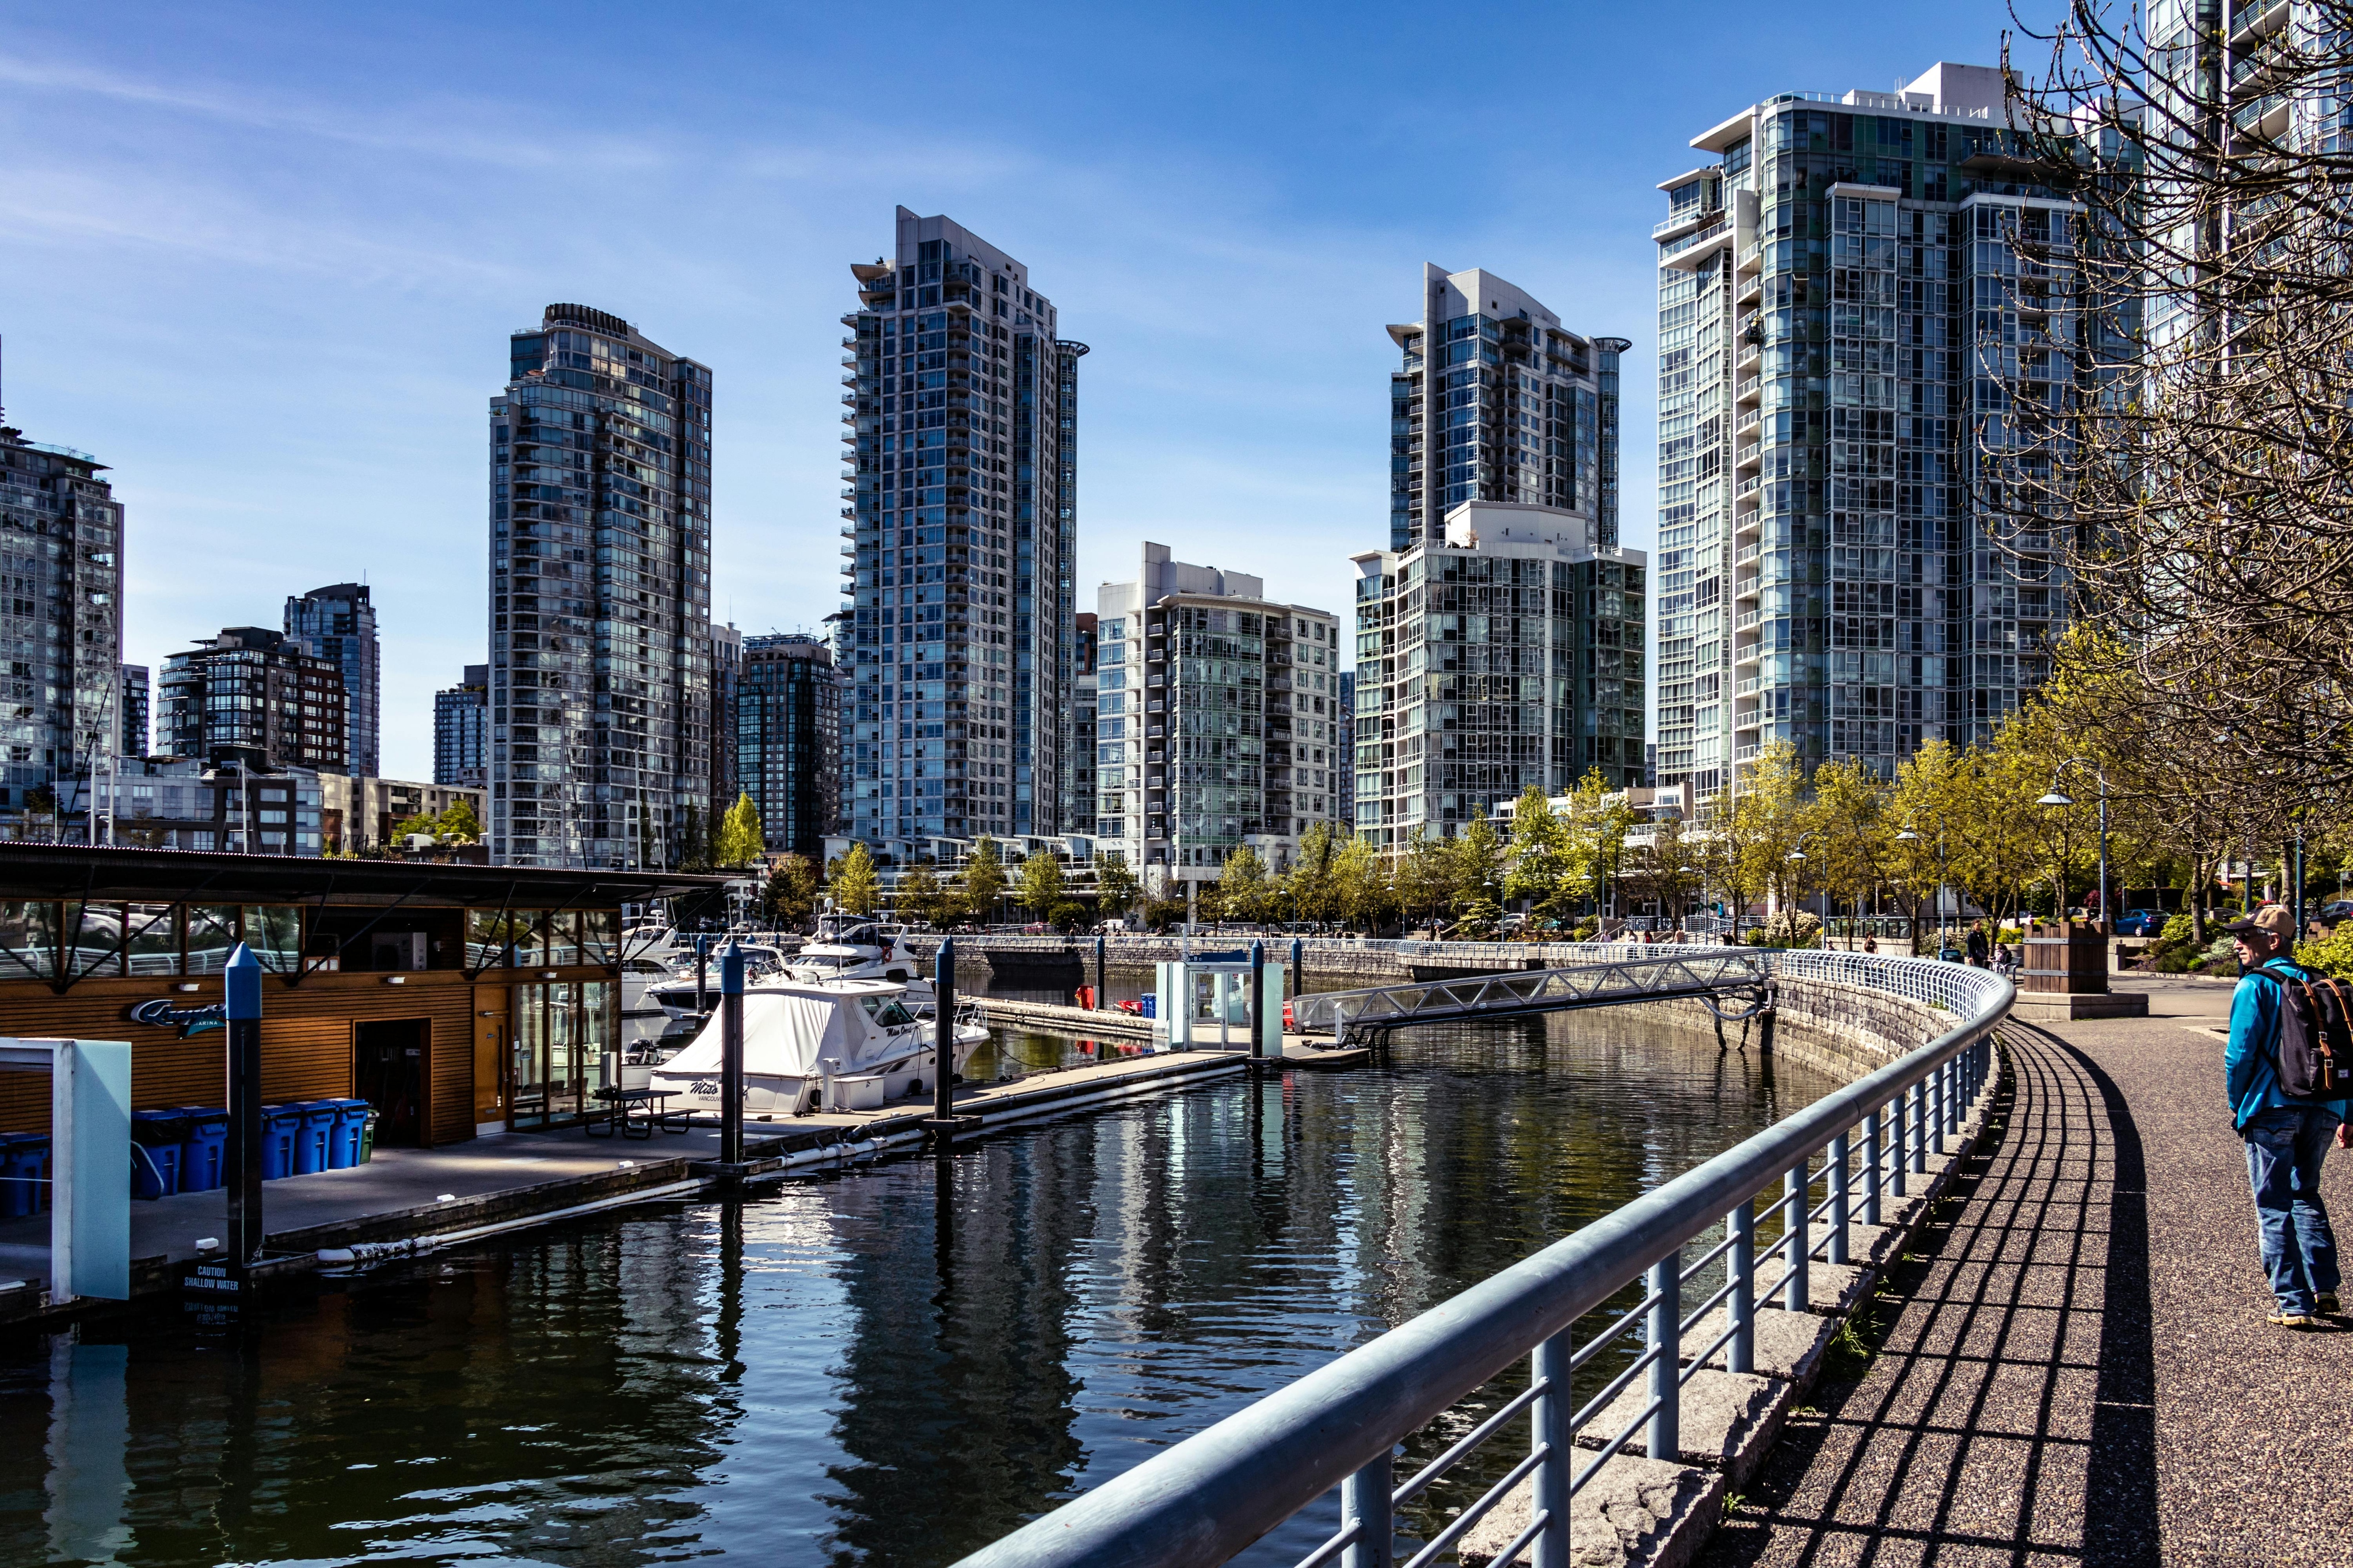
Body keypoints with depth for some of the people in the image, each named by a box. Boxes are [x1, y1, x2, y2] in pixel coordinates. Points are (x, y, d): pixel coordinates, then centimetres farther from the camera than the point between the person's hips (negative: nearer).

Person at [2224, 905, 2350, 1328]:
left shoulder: (2255, 987, -8)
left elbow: (2241, 1053, -13)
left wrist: (2236, 1105, 2)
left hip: (2273, 1109, -6)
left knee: (2276, 1208, 3)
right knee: (2305, 1195, 23)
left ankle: (2294, 1304, 3)